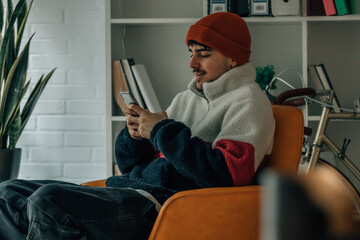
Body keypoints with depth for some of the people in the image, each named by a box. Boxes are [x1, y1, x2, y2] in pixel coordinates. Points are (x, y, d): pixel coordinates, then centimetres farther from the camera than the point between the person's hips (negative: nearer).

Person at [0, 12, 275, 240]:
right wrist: (134, 135, 3)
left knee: (46, 201, -30)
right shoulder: (185, 99, 27)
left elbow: (228, 174, -18)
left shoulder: (247, 103, 1)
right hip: (128, 192, 10)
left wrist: (162, 130, -10)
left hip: (164, 203, -10)